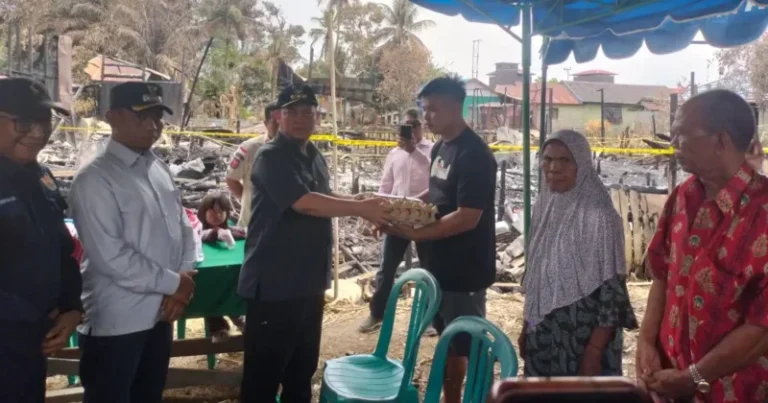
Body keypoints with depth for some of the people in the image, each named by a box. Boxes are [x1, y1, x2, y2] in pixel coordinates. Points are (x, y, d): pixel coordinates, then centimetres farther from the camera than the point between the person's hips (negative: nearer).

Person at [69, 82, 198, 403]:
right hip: (116, 322, -7)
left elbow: (183, 229, 10)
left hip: (160, 314, 7)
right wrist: (174, 283, -13)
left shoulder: (160, 169, 8)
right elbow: (111, 257, -21)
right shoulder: (95, 179, -15)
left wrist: (181, 285, -5)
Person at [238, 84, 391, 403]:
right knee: (264, 371, 1)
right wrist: (361, 208, -22)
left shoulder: (315, 157, 12)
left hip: (310, 280, 9)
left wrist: (366, 205, 9)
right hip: (274, 283, -8)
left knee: (303, 366, 20)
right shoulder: (271, 156, -15)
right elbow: (305, 203, -26)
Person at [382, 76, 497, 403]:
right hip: (441, 264, 9)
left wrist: (412, 233, -22)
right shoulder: (440, 147, 9)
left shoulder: (474, 154, -19)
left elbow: (468, 217, -24)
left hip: (465, 270, -9)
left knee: (465, 348, 3)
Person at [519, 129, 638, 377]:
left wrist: (594, 351, -17)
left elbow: (612, 289, -16)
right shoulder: (543, 207, 5)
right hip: (544, 337, 7)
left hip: (584, 339, -6)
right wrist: (526, 327, 14)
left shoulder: (600, 216, -17)